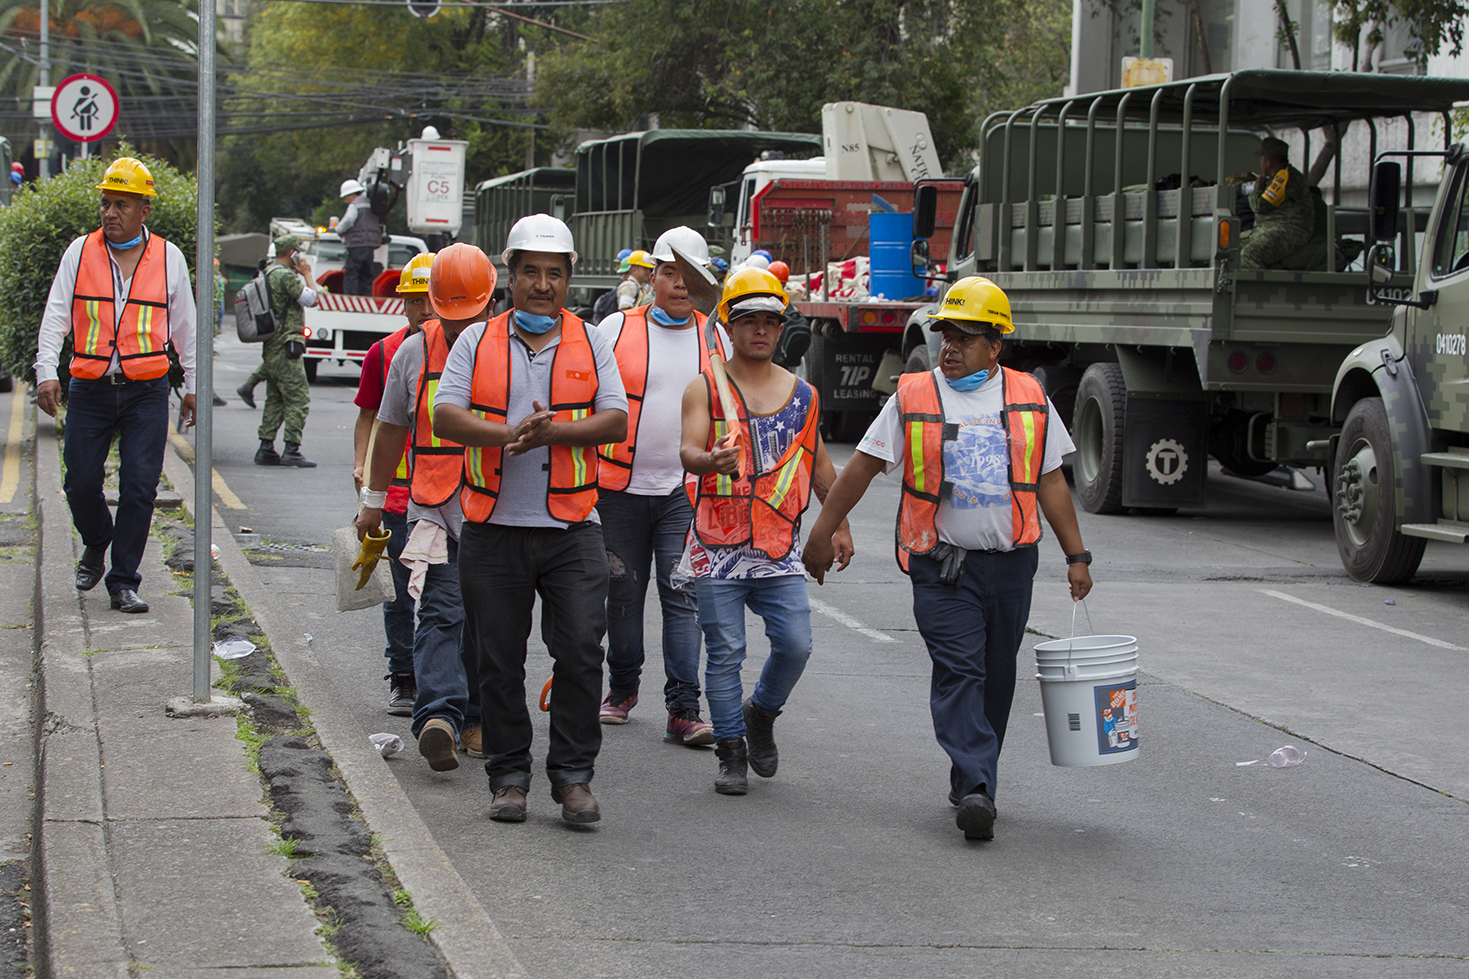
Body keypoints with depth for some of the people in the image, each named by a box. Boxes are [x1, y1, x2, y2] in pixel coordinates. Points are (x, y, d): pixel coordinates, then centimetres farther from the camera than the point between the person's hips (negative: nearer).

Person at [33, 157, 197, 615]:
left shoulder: (169, 257, 5)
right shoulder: (80, 252, 4)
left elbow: (184, 326, 14)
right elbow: (56, 315, 1)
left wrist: (192, 385, 16)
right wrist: (46, 371, -12)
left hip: (147, 391, -1)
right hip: (89, 388, 1)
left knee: (139, 486, -7)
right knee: (81, 482, 1)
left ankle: (123, 581, 1)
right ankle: (96, 545, 32)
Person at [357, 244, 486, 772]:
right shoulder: (414, 352, 6)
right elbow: (391, 429, 15)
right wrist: (373, 499, 18)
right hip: (435, 509, 0)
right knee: (440, 612, -10)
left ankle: (477, 718, 16)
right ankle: (439, 717, -22)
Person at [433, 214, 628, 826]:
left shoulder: (590, 343, 9)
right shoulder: (477, 342, 7)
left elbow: (616, 420, -1)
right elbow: (446, 415, -4)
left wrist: (554, 432, -17)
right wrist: (510, 434, -21)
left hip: (572, 528, 0)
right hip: (493, 528, 0)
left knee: (581, 652, -7)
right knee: (499, 661, 4)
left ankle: (573, 775, 2)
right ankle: (509, 776, 15)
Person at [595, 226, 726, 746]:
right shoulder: (618, 328, 2)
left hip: (686, 490, 0)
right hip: (620, 488, 0)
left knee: (683, 596, -8)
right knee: (624, 594, 10)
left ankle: (683, 710, -11)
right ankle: (622, 688, 29)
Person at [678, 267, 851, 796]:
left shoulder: (802, 394, 12)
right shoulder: (705, 389, 1)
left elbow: (819, 463, 22)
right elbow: (688, 449, -13)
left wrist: (840, 523, 20)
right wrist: (710, 461, -37)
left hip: (780, 547, 3)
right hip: (719, 545, -3)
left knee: (795, 645, -6)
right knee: (725, 652, -1)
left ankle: (761, 713, 22)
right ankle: (731, 752, 10)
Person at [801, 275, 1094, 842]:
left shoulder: (1030, 400, 9)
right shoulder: (913, 398, 3)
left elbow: (1050, 483, 13)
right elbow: (861, 469, 6)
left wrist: (1076, 556, 10)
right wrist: (822, 533, 3)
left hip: (1011, 562, 3)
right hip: (942, 564, -3)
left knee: (995, 679, 8)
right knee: (959, 671, -15)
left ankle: (973, 784, 21)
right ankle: (975, 789, -23)